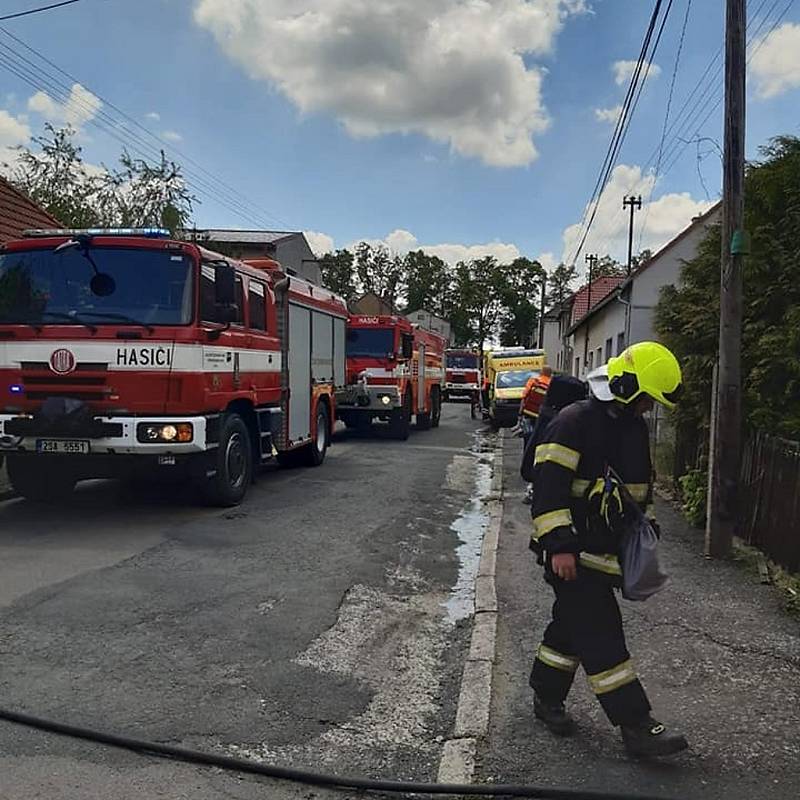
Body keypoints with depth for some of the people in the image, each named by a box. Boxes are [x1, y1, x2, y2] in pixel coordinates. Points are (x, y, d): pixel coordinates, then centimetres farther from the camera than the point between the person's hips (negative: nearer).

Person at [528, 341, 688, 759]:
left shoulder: (634, 427, 12)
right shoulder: (575, 422, -16)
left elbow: (642, 488, 24)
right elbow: (549, 486, -21)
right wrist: (559, 546, -24)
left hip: (608, 550, 9)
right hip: (574, 552, -9)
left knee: (573, 626, 18)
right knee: (601, 635, -5)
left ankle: (547, 698, 32)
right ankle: (635, 726, 2)